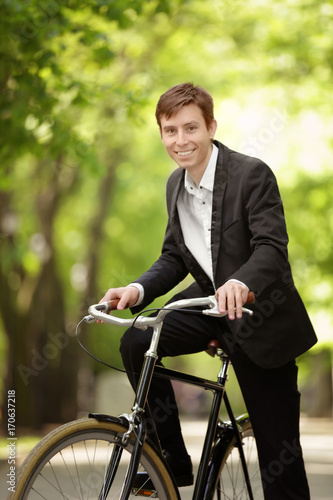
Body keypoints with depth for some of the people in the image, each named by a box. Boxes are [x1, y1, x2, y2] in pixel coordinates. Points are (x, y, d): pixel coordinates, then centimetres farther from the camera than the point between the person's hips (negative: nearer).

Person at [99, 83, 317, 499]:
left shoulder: (252, 174, -18)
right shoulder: (176, 185, 4)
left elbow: (272, 246, -28)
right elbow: (174, 257, 7)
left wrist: (241, 282, -49)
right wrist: (137, 290, -12)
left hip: (257, 316, -5)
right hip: (208, 300, 6)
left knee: (278, 447, -2)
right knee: (136, 343, -18)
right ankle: (171, 462, -4)